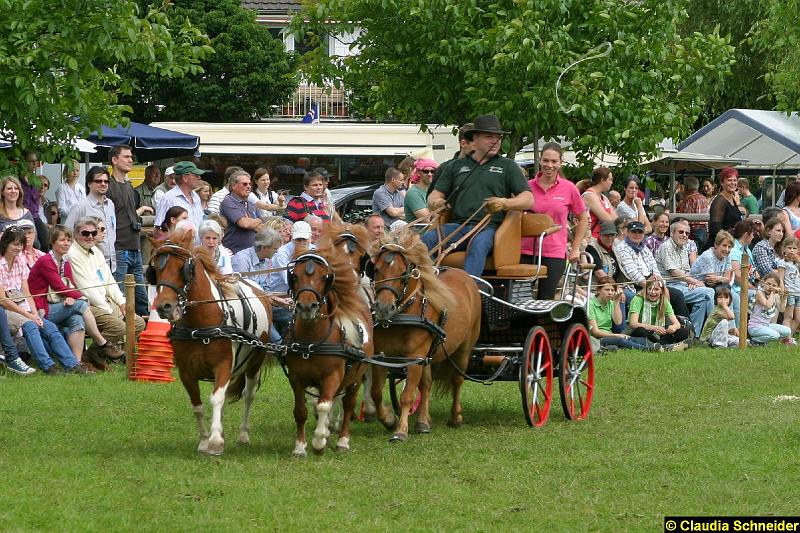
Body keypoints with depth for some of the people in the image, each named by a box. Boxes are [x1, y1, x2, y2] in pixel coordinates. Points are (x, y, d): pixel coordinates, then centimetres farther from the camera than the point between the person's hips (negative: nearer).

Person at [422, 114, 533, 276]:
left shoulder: (507, 166, 16)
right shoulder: (457, 166, 24)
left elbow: (528, 200, 7)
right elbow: (435, 195, 22)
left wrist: (504, 203, -15)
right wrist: (435, 202, -5)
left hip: (489, 227, -3)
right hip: (458, 225, 3)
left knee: (478, 245, -38)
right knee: (427, 239, -26)